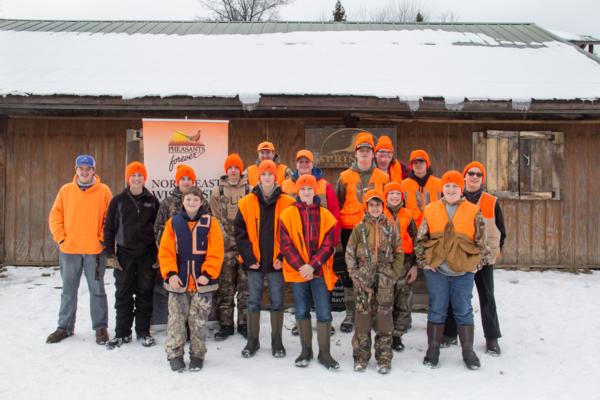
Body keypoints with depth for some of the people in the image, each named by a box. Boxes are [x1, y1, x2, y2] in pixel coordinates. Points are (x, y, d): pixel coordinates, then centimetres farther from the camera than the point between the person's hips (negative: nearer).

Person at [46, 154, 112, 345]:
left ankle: (100, 327, 16)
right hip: (69, 250, 2)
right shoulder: (65, 190, 5)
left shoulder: (104, 191, -1)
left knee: (97, 290, 7)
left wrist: (102, 239, -7)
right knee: (68, 290, 12)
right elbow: (55, 216, 7)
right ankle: (65, 327, 24)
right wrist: (60, 238, -2)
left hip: (95, 250, -2)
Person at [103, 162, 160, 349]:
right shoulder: (118, 200, 2)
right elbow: (109, 228, 4)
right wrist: (110, 254, -3)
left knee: (145, 293, 6)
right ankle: (122, 333, 15)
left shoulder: (152, 201, 4)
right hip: (124, 253, 0)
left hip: (147, 254, 0)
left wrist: (158, 254, 4)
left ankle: (143, 332, 16)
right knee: (123, 294, 5)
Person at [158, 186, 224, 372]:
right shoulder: (173, 222, 3)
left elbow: (216, 252, -5)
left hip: (202, 282, -1)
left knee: (198, 321, 8)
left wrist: (208, 273, -13)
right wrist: (170, 273, -11)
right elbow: (165, 251, 0)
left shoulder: (210, 223, -1)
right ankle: (174, 355, 19)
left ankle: (197, 355, 22)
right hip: (178, 281, 1)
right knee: (176, 320, 5)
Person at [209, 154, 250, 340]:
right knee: (225, 287, 3)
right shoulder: (217, 192, 7)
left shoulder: (249, 190, 4)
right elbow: (215, 219, 5)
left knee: (246, 286, 4)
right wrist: (225, 238, -5)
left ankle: (244, 323, 14)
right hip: (225, 245, 0)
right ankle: (226, 324, 13)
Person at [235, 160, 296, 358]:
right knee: (253, 302, 9)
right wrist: (249, 258, -7)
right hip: (254, 262, 1)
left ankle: (277, 341, 21)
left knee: (277, 302, 8)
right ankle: (252, 341, 22)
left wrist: (283, 257, -7)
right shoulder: (247, 203, 1)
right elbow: (240, 233, 1)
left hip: (277, 262, -1)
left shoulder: (287, 203, 0)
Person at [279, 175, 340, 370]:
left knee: (324, 313, 0)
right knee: (302, 312, 11)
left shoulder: (326, 215, 3)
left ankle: (324, 353, 12)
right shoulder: (288, 214, 1)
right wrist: (300, 266, -14)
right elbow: (286, 245, -4)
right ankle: (306, 350, 25)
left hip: (319, 271, 0)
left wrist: (312, 265, -14)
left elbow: (328, 245, -2)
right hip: (297, 271, 0)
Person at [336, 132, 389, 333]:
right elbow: (337, 204, 9)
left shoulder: (383, 177, 7)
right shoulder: (345, 177, 6)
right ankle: (350, 314, 14)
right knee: (350, 271, 4)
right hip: (350, 230, 0)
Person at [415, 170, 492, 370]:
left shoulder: (473, 211, 2)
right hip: (436, 270, 0)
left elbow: (481, 241, 6)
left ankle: (468, 351, 21)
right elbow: (420, 239, 7)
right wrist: (424, 261, 1)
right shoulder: (431, 210, 3)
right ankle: (433, 350, 19)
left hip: (464, 271, 0)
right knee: (436, 310, 8)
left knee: (464, 310, 8)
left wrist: (478, 262, 1)